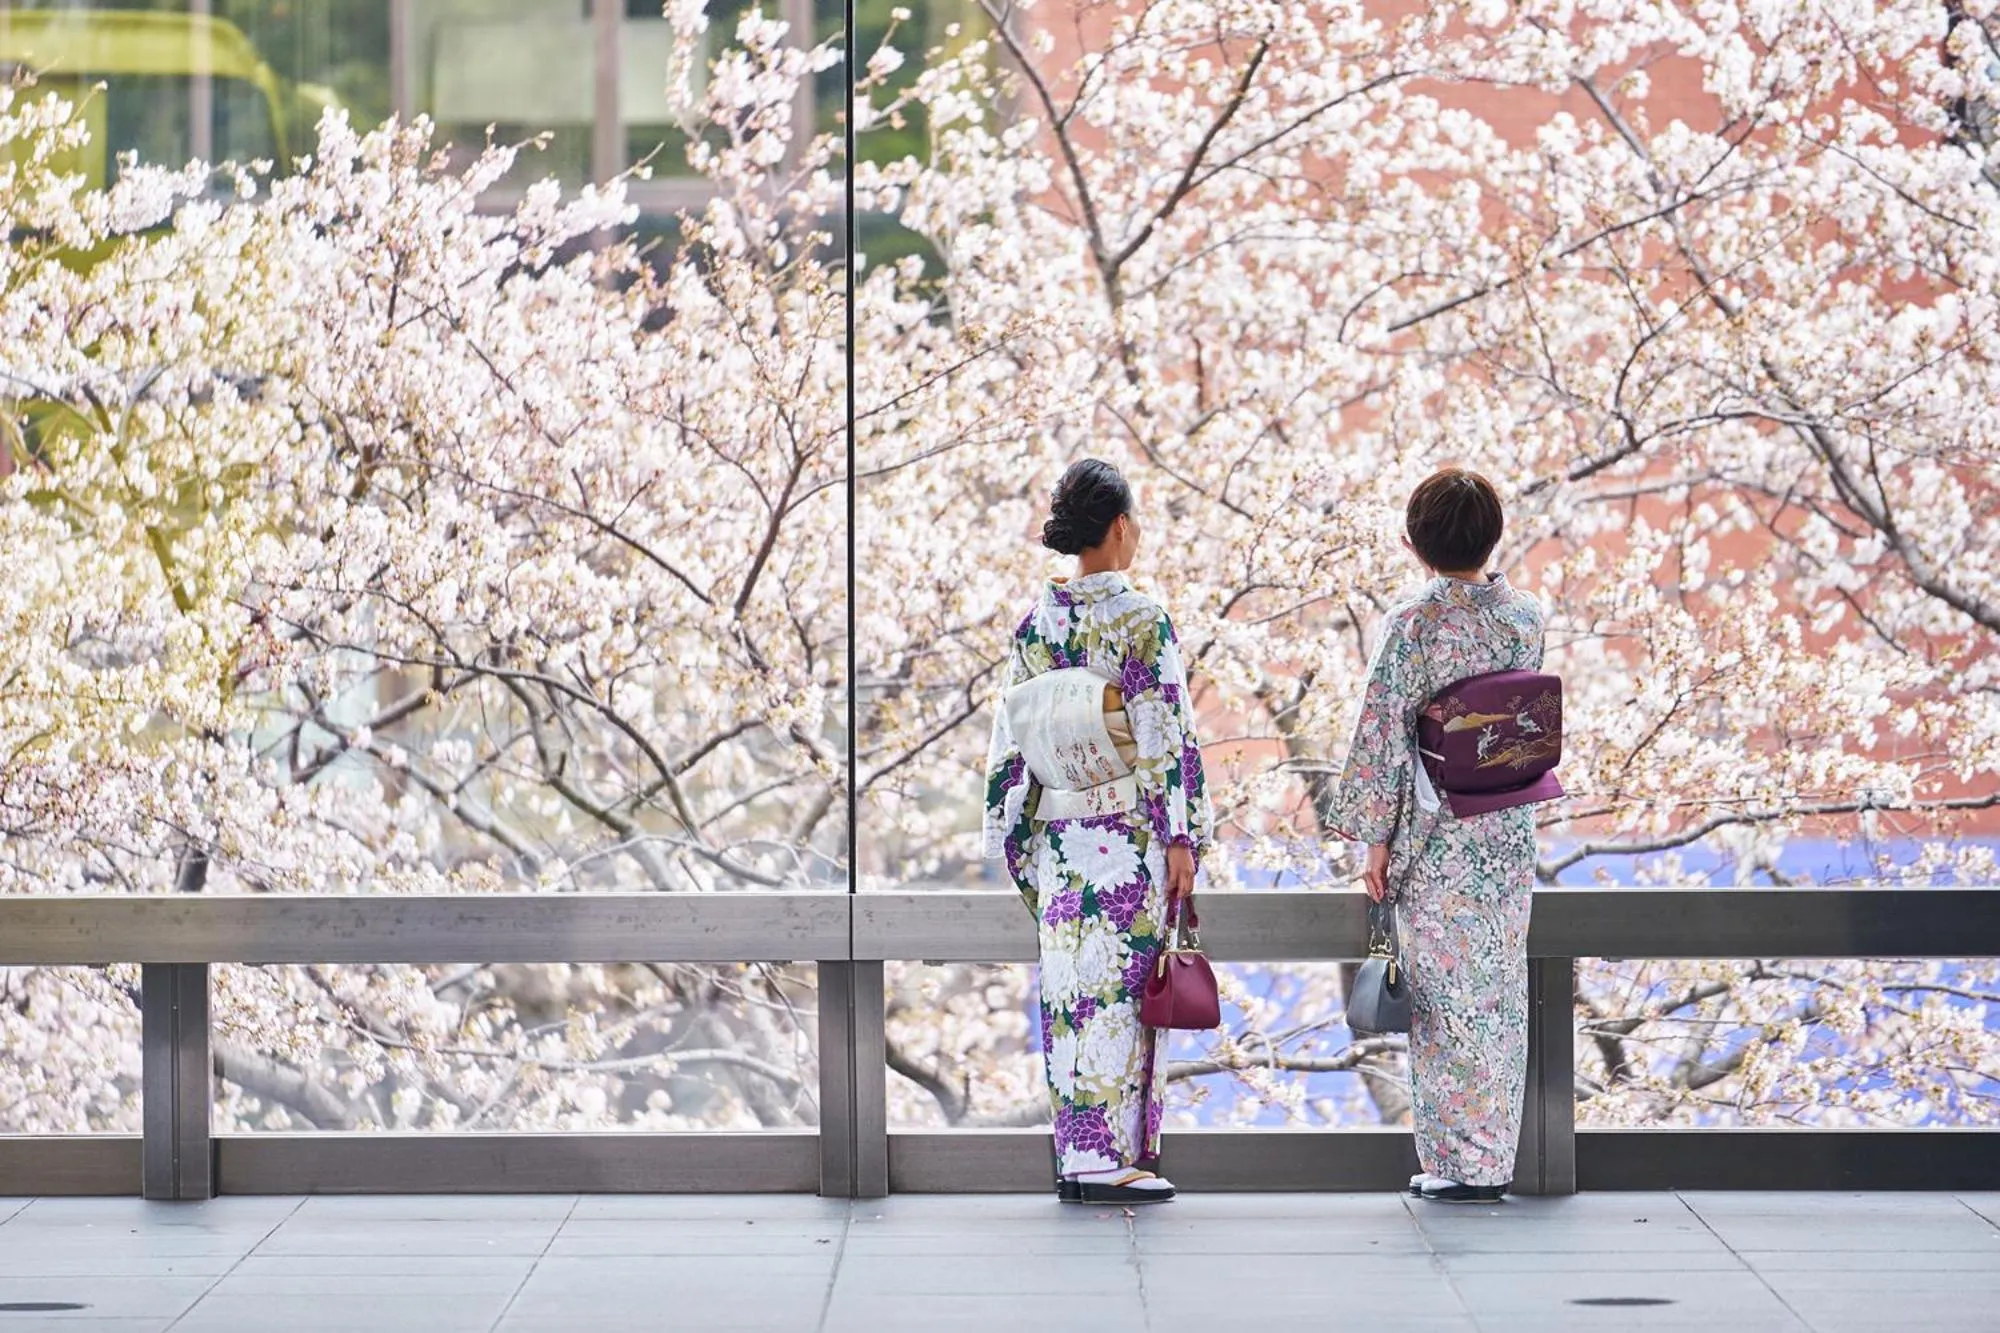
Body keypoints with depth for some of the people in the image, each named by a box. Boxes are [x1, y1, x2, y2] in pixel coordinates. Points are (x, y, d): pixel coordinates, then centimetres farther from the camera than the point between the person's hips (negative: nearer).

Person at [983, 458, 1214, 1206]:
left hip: (1058, 836, 5)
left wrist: (1015, 840, 13)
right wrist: (1183, 837, -8)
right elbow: (1168, 737, -12)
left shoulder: (1036, 624, 4)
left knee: (1071, 992, 10)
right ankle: (1109, 1159, -3)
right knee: (1122, 990, -2)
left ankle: (1074, 1157, 13)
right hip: (1132, 835, -5)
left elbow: (1011, 738, 6)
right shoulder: (1144, 623, -11)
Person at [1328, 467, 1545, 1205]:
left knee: (1447, 988, 1)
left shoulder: (1414, 625, -13)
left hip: (1435, 835, -5)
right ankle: (1496, 1155, 15)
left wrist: (1375, 836, -6)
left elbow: (1385, 732, -12)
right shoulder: (1526, 617, 3)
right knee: (1500, 988, 10)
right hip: (1509, 829, 5)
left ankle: (1461, 1160, 3)